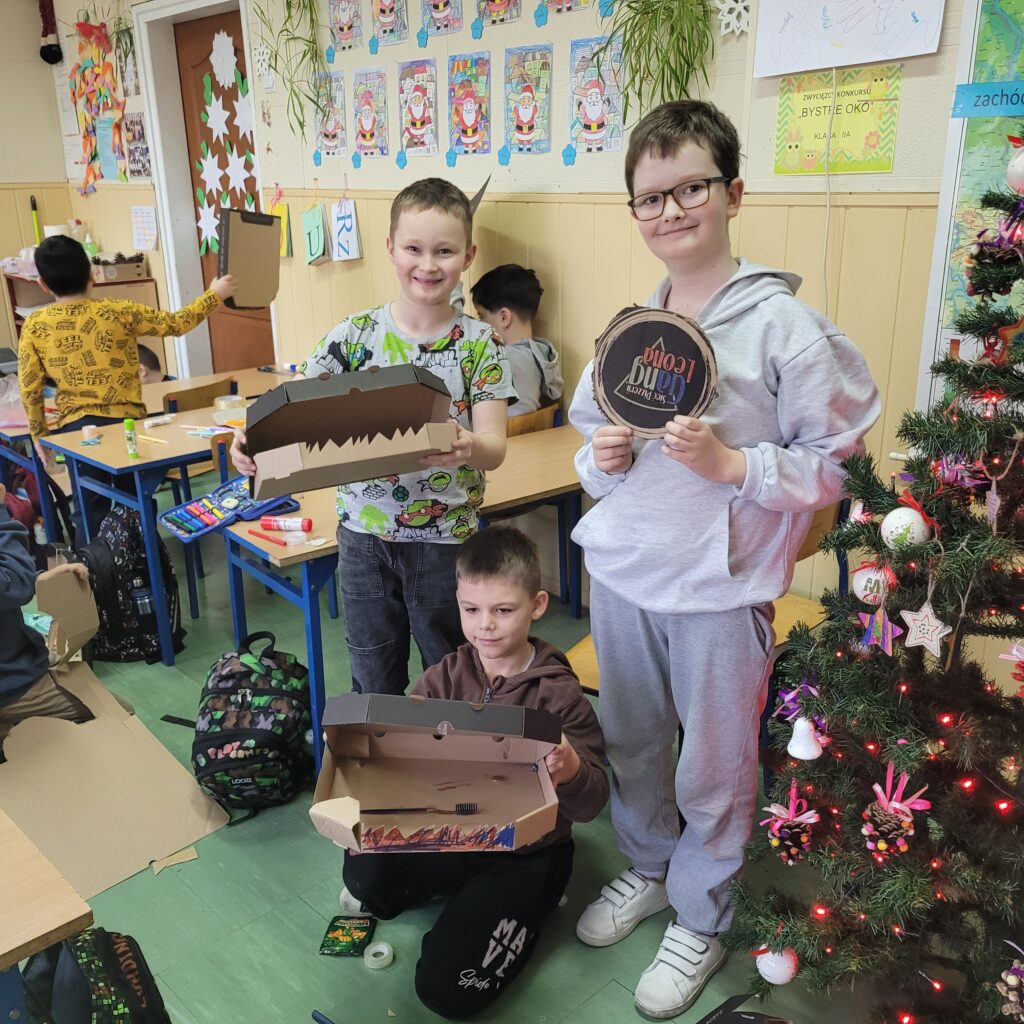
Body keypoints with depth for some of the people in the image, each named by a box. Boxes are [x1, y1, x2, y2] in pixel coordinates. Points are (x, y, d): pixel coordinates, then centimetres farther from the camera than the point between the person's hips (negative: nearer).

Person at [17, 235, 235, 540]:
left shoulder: (34, 327, -3)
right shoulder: (118, 312, -8)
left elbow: (29, 391, -1)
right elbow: (177, 324, 0)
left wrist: (39, 436, 13)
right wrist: (215, 294, 13)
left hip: (75, 429, 1)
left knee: (89, 510, 13)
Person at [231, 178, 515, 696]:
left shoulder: (478, 344, -6)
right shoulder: (355, 333, -2)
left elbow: (494, 446, -12)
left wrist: (469, 448, -35)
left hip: (445, 538, -1)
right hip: (363, 534, 2)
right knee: (373, 682, 17)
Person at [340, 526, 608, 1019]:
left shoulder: (559, 695, -15)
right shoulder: (444, 678, -5)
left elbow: (592, 803, -15)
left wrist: (572, 773, -39)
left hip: (526, 853, -4)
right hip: (449, 831, 4)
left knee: (446, 990, -13)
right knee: (364, 872, -20)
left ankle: (528, 909, 14)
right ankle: (459, 890, 10)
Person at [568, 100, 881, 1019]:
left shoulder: (783, 325, -12)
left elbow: (838, 462, -11)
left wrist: (733, 464, -23)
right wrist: (602, 458, -6)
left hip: (720, 588, -5)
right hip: (621, 571, 5)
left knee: (714, 768, 12)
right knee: (632, 744, 21)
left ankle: (700, 920, 36)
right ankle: (646, 867, 47)